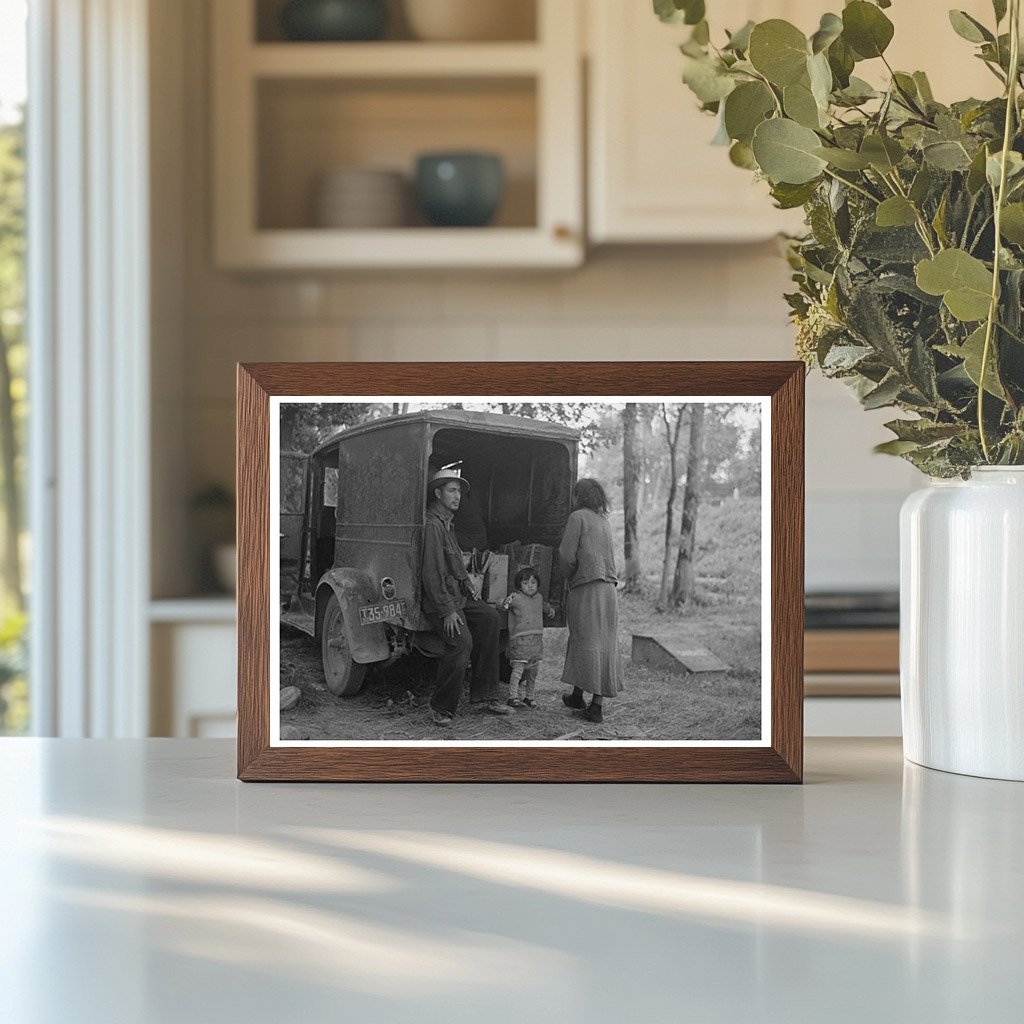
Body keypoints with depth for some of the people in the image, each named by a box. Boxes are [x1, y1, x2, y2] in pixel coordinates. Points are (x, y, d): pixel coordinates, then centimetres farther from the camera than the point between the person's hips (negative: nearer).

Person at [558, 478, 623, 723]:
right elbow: (607, 556, 15)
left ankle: (578, 696, 7)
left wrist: (570, 576, 7)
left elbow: (567, 555, -11)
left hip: (586, 589, -6)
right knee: (605, 645, 4)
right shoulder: (604, 521, 17)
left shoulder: (578, 517, -5)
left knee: (585, 642, 0)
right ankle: (597, 703, 5)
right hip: (608, 588, 6)